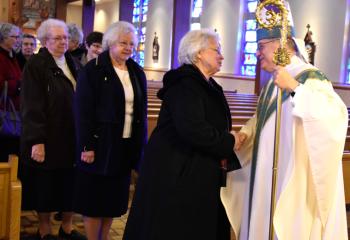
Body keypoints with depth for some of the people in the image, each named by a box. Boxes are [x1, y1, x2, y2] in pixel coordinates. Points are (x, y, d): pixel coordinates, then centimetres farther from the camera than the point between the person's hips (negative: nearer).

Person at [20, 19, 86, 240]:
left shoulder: (72, 63, 11)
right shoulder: (36, 65, -9)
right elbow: (31, 106, -14)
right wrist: (37, 140, -20)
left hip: (72, 136, 6)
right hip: (48, 137, -5)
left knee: (71, 183, 11)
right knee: (46, 185, 7)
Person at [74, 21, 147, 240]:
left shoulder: (137, 73, 10)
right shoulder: (93, 70, -6)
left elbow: (142, 112, 12)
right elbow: (83, 112, -11)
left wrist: (142, 145, 8)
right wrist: (87, 145, -16)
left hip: (127, 145, 5)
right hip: (100, 143, -5)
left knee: (114, 198, 12)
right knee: (94, 197, 3)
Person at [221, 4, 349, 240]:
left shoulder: (310, 77, -16)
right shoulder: (274, 81, 11)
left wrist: (294, 88, -38)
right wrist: (246, 133, 3)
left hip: (293, 176, -8)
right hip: (267, 173, 8)